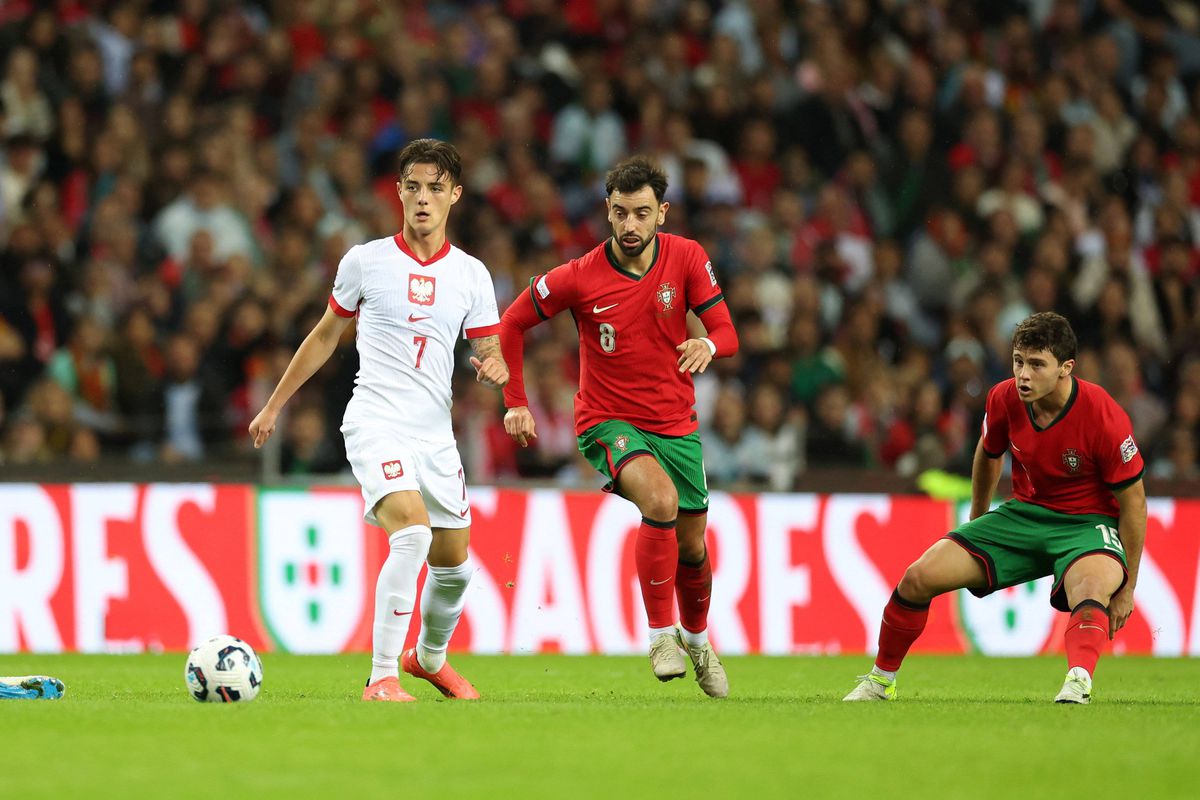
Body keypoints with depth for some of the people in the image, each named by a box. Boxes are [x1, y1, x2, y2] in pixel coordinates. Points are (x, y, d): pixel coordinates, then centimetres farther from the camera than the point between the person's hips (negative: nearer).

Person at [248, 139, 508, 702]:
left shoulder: (471, 274, 7)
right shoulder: (365, 261, 2)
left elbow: (492, 358, 8)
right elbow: (325, 336, 14)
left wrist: (492, 369, -17)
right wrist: (274, 406, 17)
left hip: (435, 433, 4)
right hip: (376, 421, -4)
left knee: (454, 563, 12)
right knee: (412, 533, -27)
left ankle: (428, 657, 42)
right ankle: (382, 678, -26)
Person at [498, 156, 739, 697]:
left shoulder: (687, 258, -8)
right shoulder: (579, 278, -14)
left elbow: (727, 333, -9)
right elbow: (512, 323, -1)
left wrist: (708, 345, -33)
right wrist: (516, 402, -3)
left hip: (676, 424, 4)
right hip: (607, 423, -4)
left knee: (692, 547, 12)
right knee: (659, 499, -31)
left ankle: (697, 639, 42)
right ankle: (660, 633, -19)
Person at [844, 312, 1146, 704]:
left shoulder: (1105, 418, -25)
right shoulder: (1004, 399, -11)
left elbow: (1133, 500, -14)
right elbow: (988, 454, 13)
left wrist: (1128, 586, -12)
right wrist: (977, 521, 24)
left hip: (1087, 523, -5)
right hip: (1024, 512, 5)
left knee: (1093, 588, -41)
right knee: (918, 578, -5)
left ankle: (1078, 682, -63)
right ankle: (880, 680, 14)